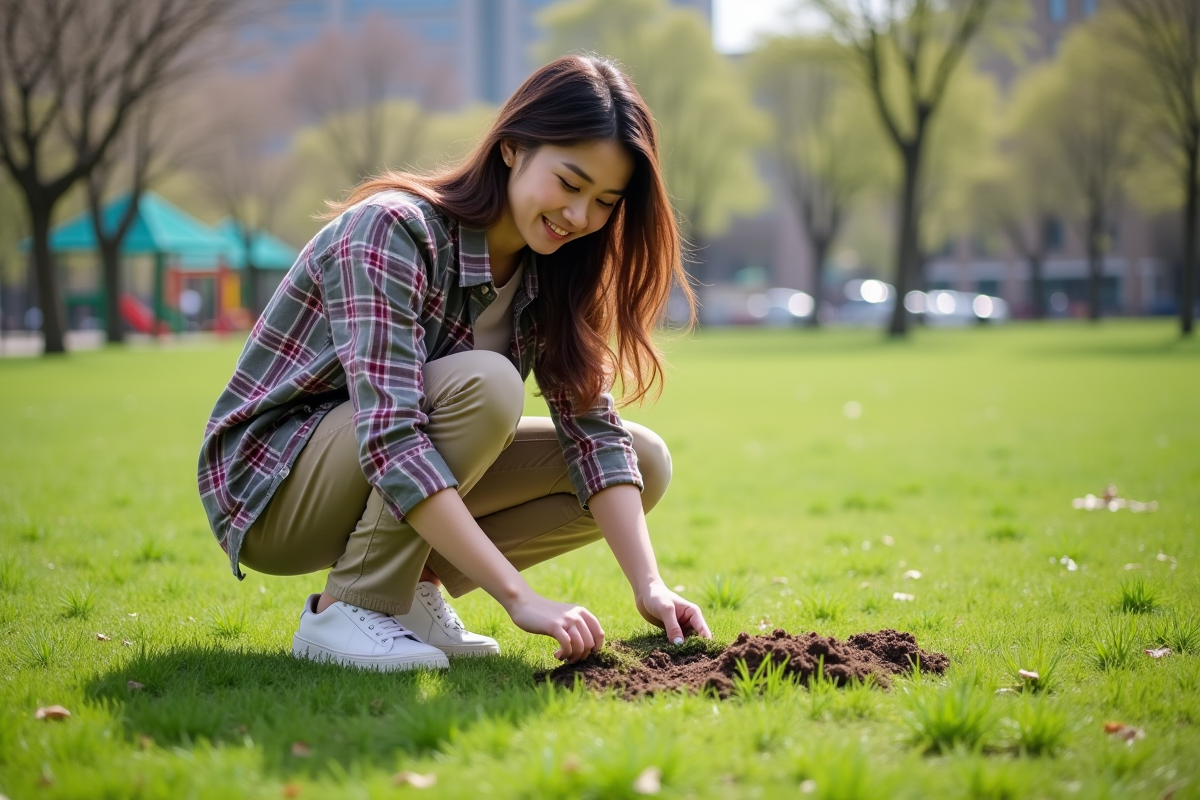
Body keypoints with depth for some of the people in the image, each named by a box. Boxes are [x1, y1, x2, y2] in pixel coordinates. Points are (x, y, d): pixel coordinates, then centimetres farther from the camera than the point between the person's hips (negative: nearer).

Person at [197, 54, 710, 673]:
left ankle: (408, 587, -2)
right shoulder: (393, 231, -26)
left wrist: (648, 584, -22)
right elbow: (388, 441, -36)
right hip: (270, 487, -7)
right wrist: (519, 597, -40)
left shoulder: (549, 270, -3)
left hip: (411, 491, 8)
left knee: (646, 464, -4)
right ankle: (348, 608, -20)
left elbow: (591, 428, -8)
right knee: (485, 386, -33)